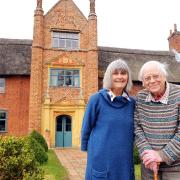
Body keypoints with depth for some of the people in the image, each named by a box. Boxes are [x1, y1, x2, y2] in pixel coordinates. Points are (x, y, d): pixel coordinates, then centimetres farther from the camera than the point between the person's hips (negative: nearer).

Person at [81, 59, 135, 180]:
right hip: (101, 160, -3)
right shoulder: (97, 99, -7)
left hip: (125, 162, 4)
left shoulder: (131, 103, 4)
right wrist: (86, 149, 7)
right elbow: (87, 127, 0)